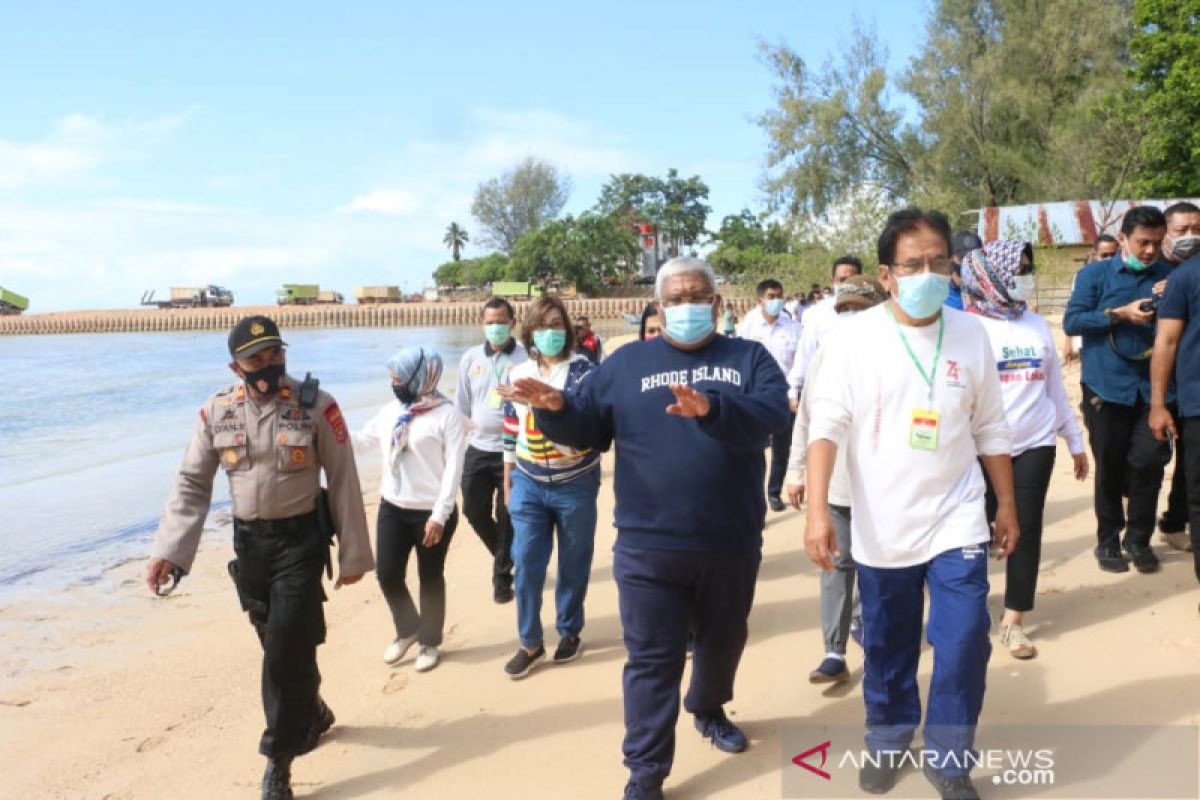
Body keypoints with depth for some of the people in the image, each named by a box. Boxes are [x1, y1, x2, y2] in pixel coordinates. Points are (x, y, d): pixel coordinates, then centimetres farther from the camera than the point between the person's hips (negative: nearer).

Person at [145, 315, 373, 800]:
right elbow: (191, 484, 2)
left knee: (287, 650, -5)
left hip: (301, 540, -4)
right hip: (248, 542, 4)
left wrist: (353, 554, -5)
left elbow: (344, 483, -7)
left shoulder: (316, 406, -11)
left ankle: (278, 759, 11)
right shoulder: (216, 412, -2)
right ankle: (311, 714, 43)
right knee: (278, 646, 16)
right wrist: (168, 550, -8)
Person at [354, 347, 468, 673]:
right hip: (392, 509, 6)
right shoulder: (389, 411, 6)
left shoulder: (448, 415, -12)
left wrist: (439, 516, -19)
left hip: (431, 514, -5)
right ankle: (407, 629, 35)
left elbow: (453, 469, -15)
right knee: (387, 574, 8)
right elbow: (359, 440, 19)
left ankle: (430, 642, 28)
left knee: (430, 578, 8)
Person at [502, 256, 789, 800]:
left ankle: (709, 709, 52)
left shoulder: (749, 358, 3)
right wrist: (555, 409, -17)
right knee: (652, 659, 3)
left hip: (732, 545, 2)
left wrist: (710, 408, -35)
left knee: (724, 639, 23)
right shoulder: (627, 363, 6)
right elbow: (587, 428, 5)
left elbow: (772, 412, -17)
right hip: (648, 547, -1)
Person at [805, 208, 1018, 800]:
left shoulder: (971, 334, 0)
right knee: (886, 646, 14)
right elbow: (826, 425, -14)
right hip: (882, 528, -1)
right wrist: (817, 510, -23)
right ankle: (888, 739, 38)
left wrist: (1006, 502, 11)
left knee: (964, 641, -3)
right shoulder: (854, 337, -9)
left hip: (957, 522, 1)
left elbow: (990, 428, 8)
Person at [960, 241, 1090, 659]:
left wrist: (1074, 439, 16)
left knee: (1027, 531, 4)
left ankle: (1012, 621, 14)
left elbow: (1055, 385, 14)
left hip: (1035, 445, 4)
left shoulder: (1038, 325, 8)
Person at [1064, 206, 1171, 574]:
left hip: (1154, 387, 2)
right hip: (1106, 387, -2)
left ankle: (1138, 539, 15)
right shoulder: (1094, 274, 1)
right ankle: (1108, 540, 19)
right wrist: (1120, 314, -16)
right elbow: (1071, 321, -7)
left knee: (1149, 463, -2)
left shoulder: (1169, 275, 8)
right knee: (1110, 467, 6)